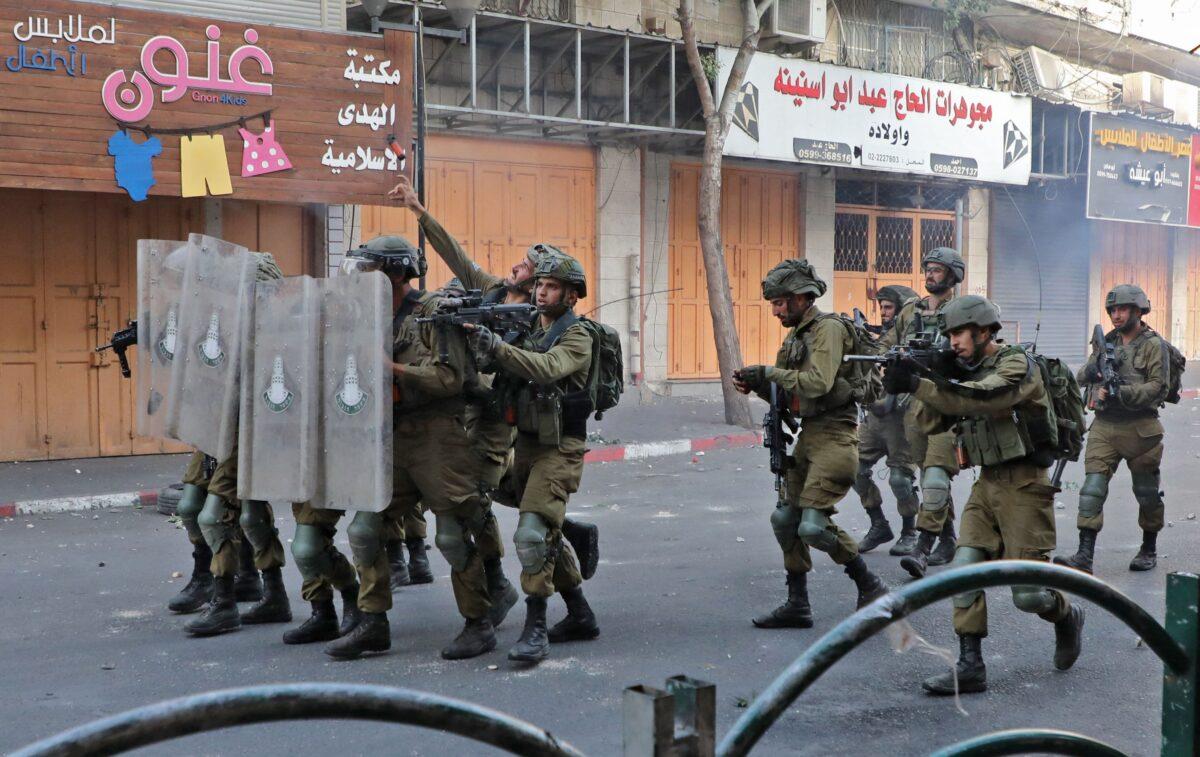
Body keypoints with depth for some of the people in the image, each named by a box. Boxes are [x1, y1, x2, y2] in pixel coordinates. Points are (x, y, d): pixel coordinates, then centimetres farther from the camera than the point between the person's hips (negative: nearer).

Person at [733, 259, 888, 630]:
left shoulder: (828, 328, -12)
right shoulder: (796, 336, 16)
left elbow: (819, 383, -25)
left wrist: (769, 373, -16)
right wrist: (758, 385, 1)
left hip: (834, 436, -10)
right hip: (809, 435, 10)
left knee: (813, 525, -16)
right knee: (785, 519, 9)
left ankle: (870, 587, 3)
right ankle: (797, 605, 18)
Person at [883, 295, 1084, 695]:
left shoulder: (1016, 364, -11)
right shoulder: (968, 373, 12)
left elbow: (982, 398, -30)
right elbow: (932, 423, 4)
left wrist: (917, 385, -34)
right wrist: (919, 380, -13)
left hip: (1023, 486, -7)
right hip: (987, 485, 7)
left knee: (1028, 593, -3)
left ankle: (1067, 617, 30)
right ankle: (970, 667, -1)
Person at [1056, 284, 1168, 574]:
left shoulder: (1154, 345, -3)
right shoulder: (1108, 342, 14)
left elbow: (1159, 387, -11)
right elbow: (1082, 377, 12)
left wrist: (1121, 393, -22)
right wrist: (1092, 371, -11)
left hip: (1140, 427, -4)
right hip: (1104, 426, 4)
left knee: (1147, 493, 9)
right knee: (1093, 488, -8)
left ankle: (1149, 549, 28)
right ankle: (1084, 556, -13)